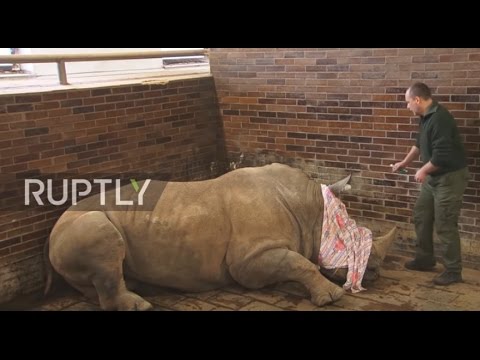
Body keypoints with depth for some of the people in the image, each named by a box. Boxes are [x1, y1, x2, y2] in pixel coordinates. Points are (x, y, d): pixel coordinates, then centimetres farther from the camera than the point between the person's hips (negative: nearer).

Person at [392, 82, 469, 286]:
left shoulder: (440, 118, -25)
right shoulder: (426, 117, 7)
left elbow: (442, 155, -30)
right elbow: (420, 144, 24)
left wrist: (422, 171, -15)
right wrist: (404, 163, 30)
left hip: (450, 177, -10)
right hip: (434, 177, 10)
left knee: (445, 225, -4)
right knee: (421, 216, 16)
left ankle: (453, 271, 8)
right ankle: (424, 259, 30)